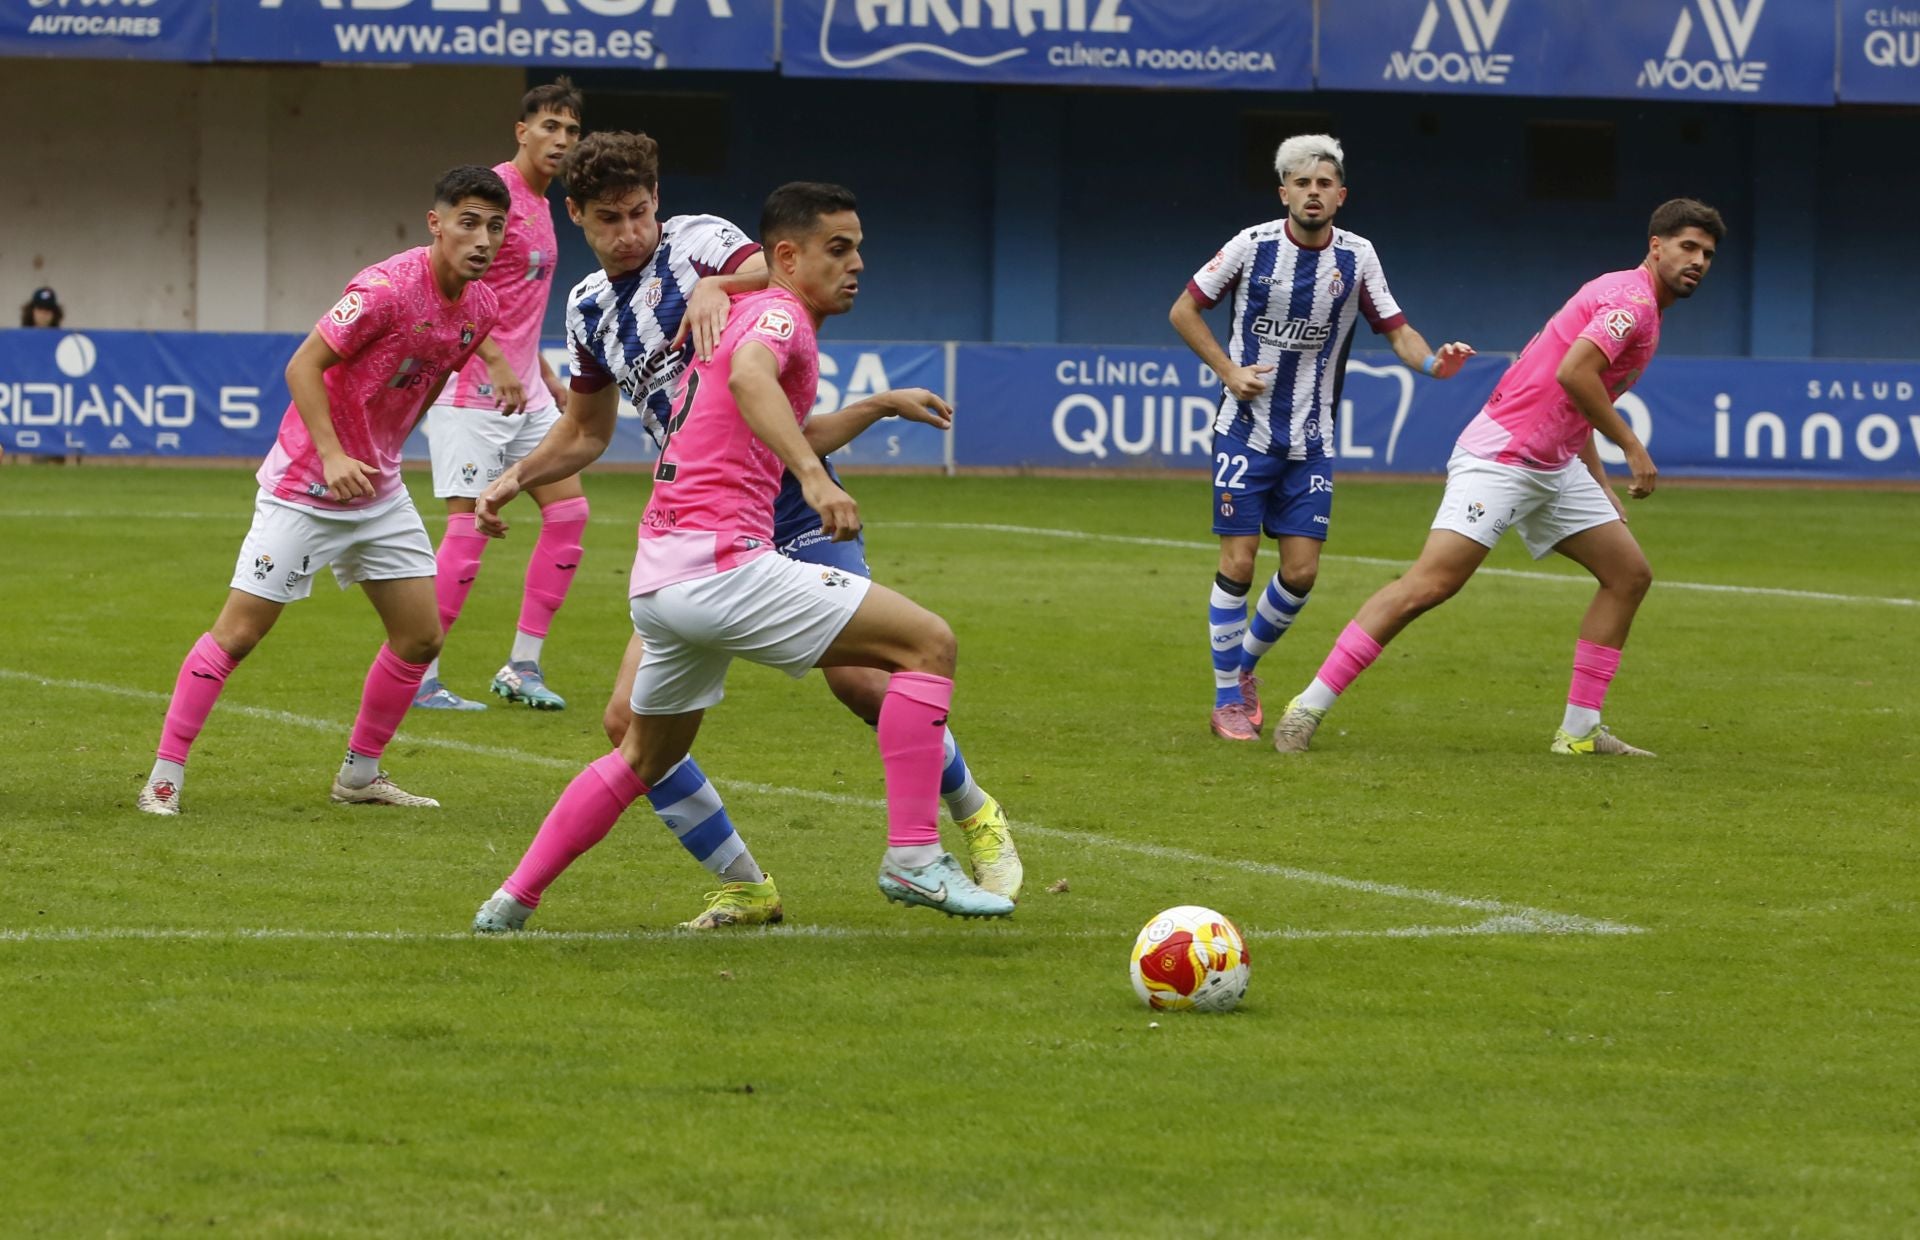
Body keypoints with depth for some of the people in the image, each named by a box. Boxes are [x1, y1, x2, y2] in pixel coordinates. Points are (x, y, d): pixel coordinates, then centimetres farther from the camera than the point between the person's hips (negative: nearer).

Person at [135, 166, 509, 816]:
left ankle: (360, 774, 21)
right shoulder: (390, 287, -23)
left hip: (379, 488, 8)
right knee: (239, 632, -7)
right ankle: (164, 778, -1)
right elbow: (302, 366, -21)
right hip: (305, 487, -7)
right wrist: (332, 456, -29)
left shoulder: (481, 308, 1)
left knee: (420, 637, 5)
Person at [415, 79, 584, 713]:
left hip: (523, 390, 9)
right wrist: (497, 363, -27)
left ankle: (522, 666, 9)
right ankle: (417, 678, -3)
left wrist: (549, 378, 24)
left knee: (568, 511, 3)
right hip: (472, 389, -9)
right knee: (471, 525, -10)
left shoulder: (540, 204, 15)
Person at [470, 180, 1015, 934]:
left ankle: (513, 900, 29)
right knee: (928, 643, -11)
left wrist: (881, 405, 41)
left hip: (658, 579, 10)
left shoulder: (748, 315, 24)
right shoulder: (780, 314, -5)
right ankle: (912, 856, -16)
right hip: (721, 563, -10)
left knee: (646, 759, 29)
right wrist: (813, 475, -43)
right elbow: (749, 377, -31)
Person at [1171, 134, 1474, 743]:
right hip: (1246, 432, -2)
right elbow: (1183, 310, 2)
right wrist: (1229, 372, -8)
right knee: (1238, 562, -7)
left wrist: (1432, 361, -20)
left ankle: (1245, 665, 25)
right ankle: (1227, 698, 6)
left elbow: (1396, 329, 2)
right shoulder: (1252, 246, -7)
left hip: (1311, 442, 2)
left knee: (1301, 572, -2)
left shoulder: (1356, 256, -1)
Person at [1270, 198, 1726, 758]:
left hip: (1555, 469, 10)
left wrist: (1600, 484, 22)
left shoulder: (1642, 308, 19)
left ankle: (1579, 729, 10)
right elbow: (1573, 373, -28)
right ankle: (1310, 707, -15)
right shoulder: (1633, 298, -12)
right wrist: (1631, 446, -20)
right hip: (1500, 456, -10)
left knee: (1629, 575, 7)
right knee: (1431, 582, -17)